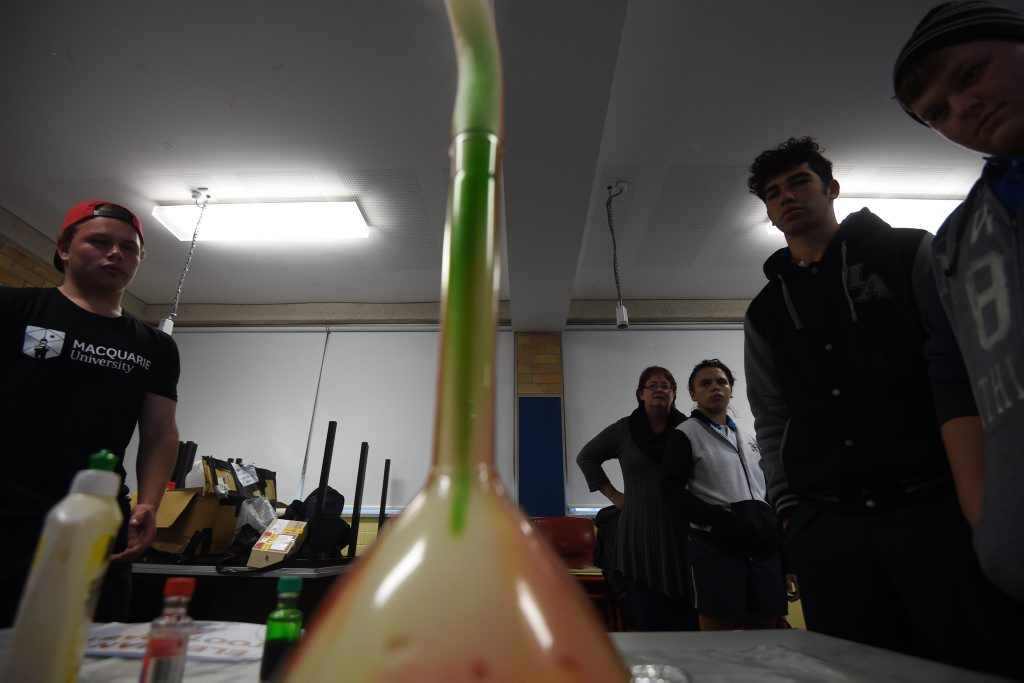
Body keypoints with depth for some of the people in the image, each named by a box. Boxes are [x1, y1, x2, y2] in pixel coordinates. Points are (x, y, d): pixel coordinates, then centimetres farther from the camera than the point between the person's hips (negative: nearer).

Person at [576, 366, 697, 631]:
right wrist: (613, 495, 7)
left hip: (683, 533, 1)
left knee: (689, 616, 0)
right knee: (649, 619, 4)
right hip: (640, 535, 0)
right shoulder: (623, 429, 3)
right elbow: (586, 458, 13)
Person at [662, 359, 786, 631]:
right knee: (717, 632, -1)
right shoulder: (685, 434, 0)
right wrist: (721, 519, -19)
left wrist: (775, 525, 8)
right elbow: (673, 491, -8)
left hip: (764, 545, 6)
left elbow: (767, 488, 23)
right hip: (716, 545, -6)